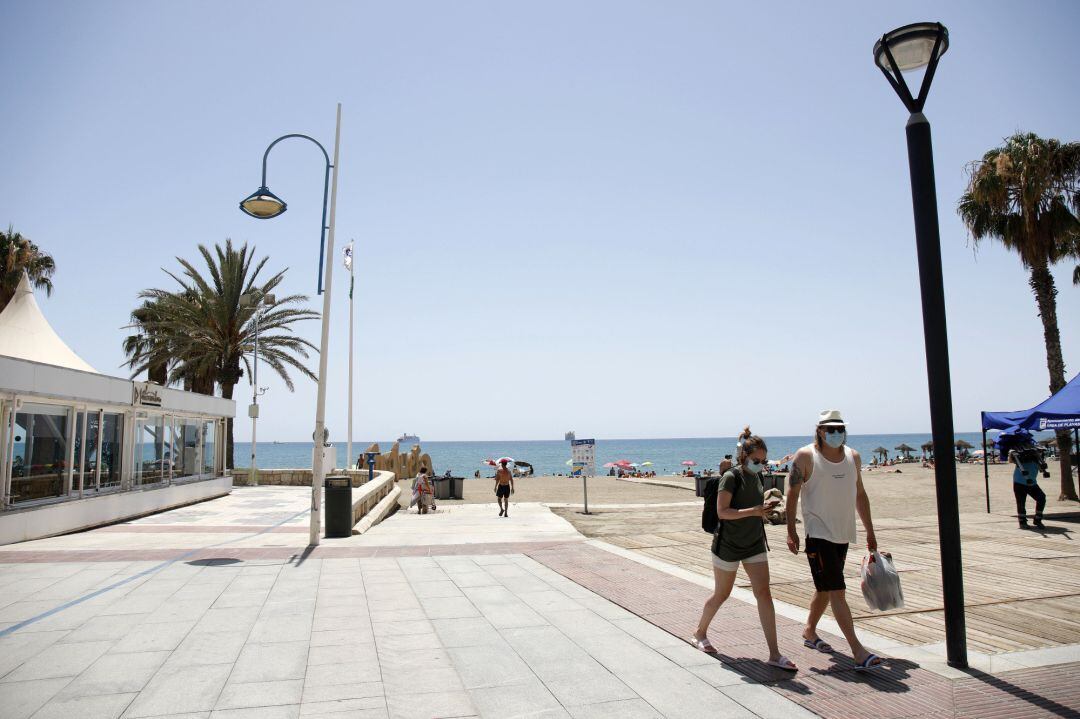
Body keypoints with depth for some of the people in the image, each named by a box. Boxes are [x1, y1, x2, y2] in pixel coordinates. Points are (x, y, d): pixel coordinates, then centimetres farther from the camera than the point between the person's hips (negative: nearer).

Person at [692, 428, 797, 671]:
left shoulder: (756, 477, 5)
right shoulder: (731, 477, -17)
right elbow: (722, 511, -24)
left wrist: (766, 507, 2)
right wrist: (753, 511, -31)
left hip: (754, 544, 6)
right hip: (728, 545, -6)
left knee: (764, 594, -3)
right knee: (721, 595, 10)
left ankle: (775, 654, 0)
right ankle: (699, 634, 34)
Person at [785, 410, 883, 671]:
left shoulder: (853, 457, 9)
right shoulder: (805, 456, -9)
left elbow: (860, 495, 17)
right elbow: (792, 494, -8)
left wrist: (869, 531, 16)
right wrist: (791, 530, -13)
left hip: (843, 534, 7)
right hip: (818, 534, -7)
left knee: (825, 589, 18)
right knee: (837, 591, -11)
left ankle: (809, 631, 35)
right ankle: (858, 650, -10)